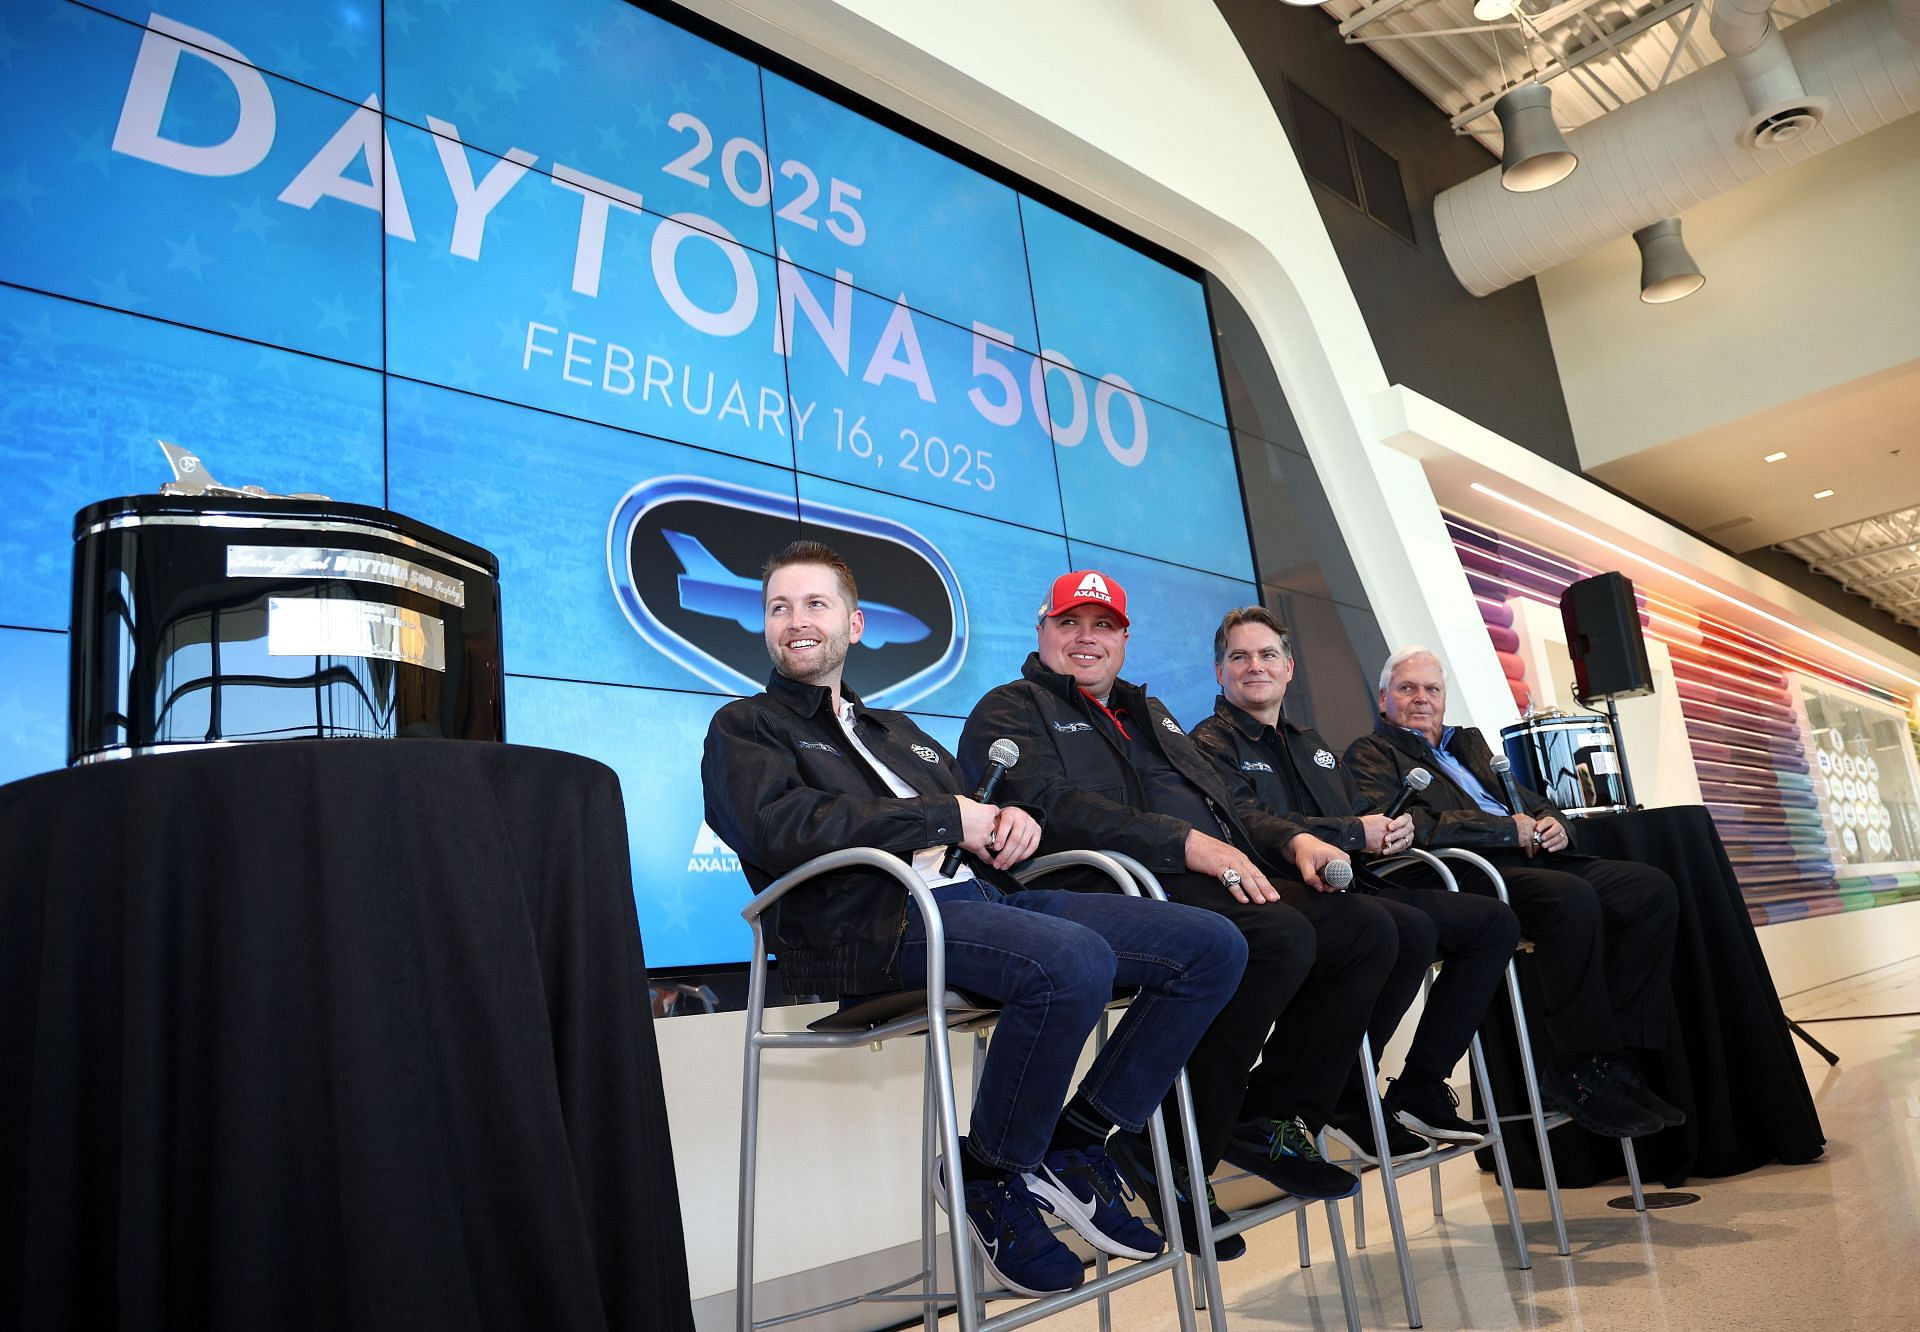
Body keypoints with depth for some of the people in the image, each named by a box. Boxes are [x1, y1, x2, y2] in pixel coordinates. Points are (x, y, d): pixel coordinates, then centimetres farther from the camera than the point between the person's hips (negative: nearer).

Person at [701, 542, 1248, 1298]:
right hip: (871, 923, -7)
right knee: (1075, 961, -35)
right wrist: (945, 817, -8)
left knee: (1212, 946, -4)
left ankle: (1075, 1141, 3)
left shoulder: (898, 731, 32)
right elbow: (783, 829, -10)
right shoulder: (745, 727, 11)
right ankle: (991, 1174, -9)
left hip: (983, 896, 7)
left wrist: (1011, 819, 1)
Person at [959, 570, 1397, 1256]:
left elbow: (1224, 806, 30)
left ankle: (1270, 1118, 2)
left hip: (1225, 880, 8)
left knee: (1367, 928, -8)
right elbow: (1052, 806, -13)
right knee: (1283, 938, -30)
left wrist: (1294, 839, 8)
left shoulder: (1148, 711, 33)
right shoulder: (1010, 710, 7)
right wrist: (1189, 843, -22)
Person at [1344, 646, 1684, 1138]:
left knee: (1654, 889, -11)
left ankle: (1616, 1054, -9)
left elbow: (1532, 801, 29)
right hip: (1468, 876, -8)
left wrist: (1553, 824, 3)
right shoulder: (1370, 754, 6)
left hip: (1532, 861, 8)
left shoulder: (1469, 741, 30)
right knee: (1573, 898, -33)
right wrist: (1513, 830, -12)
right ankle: (1579, 1070, -18)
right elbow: (1407, 825, -12)